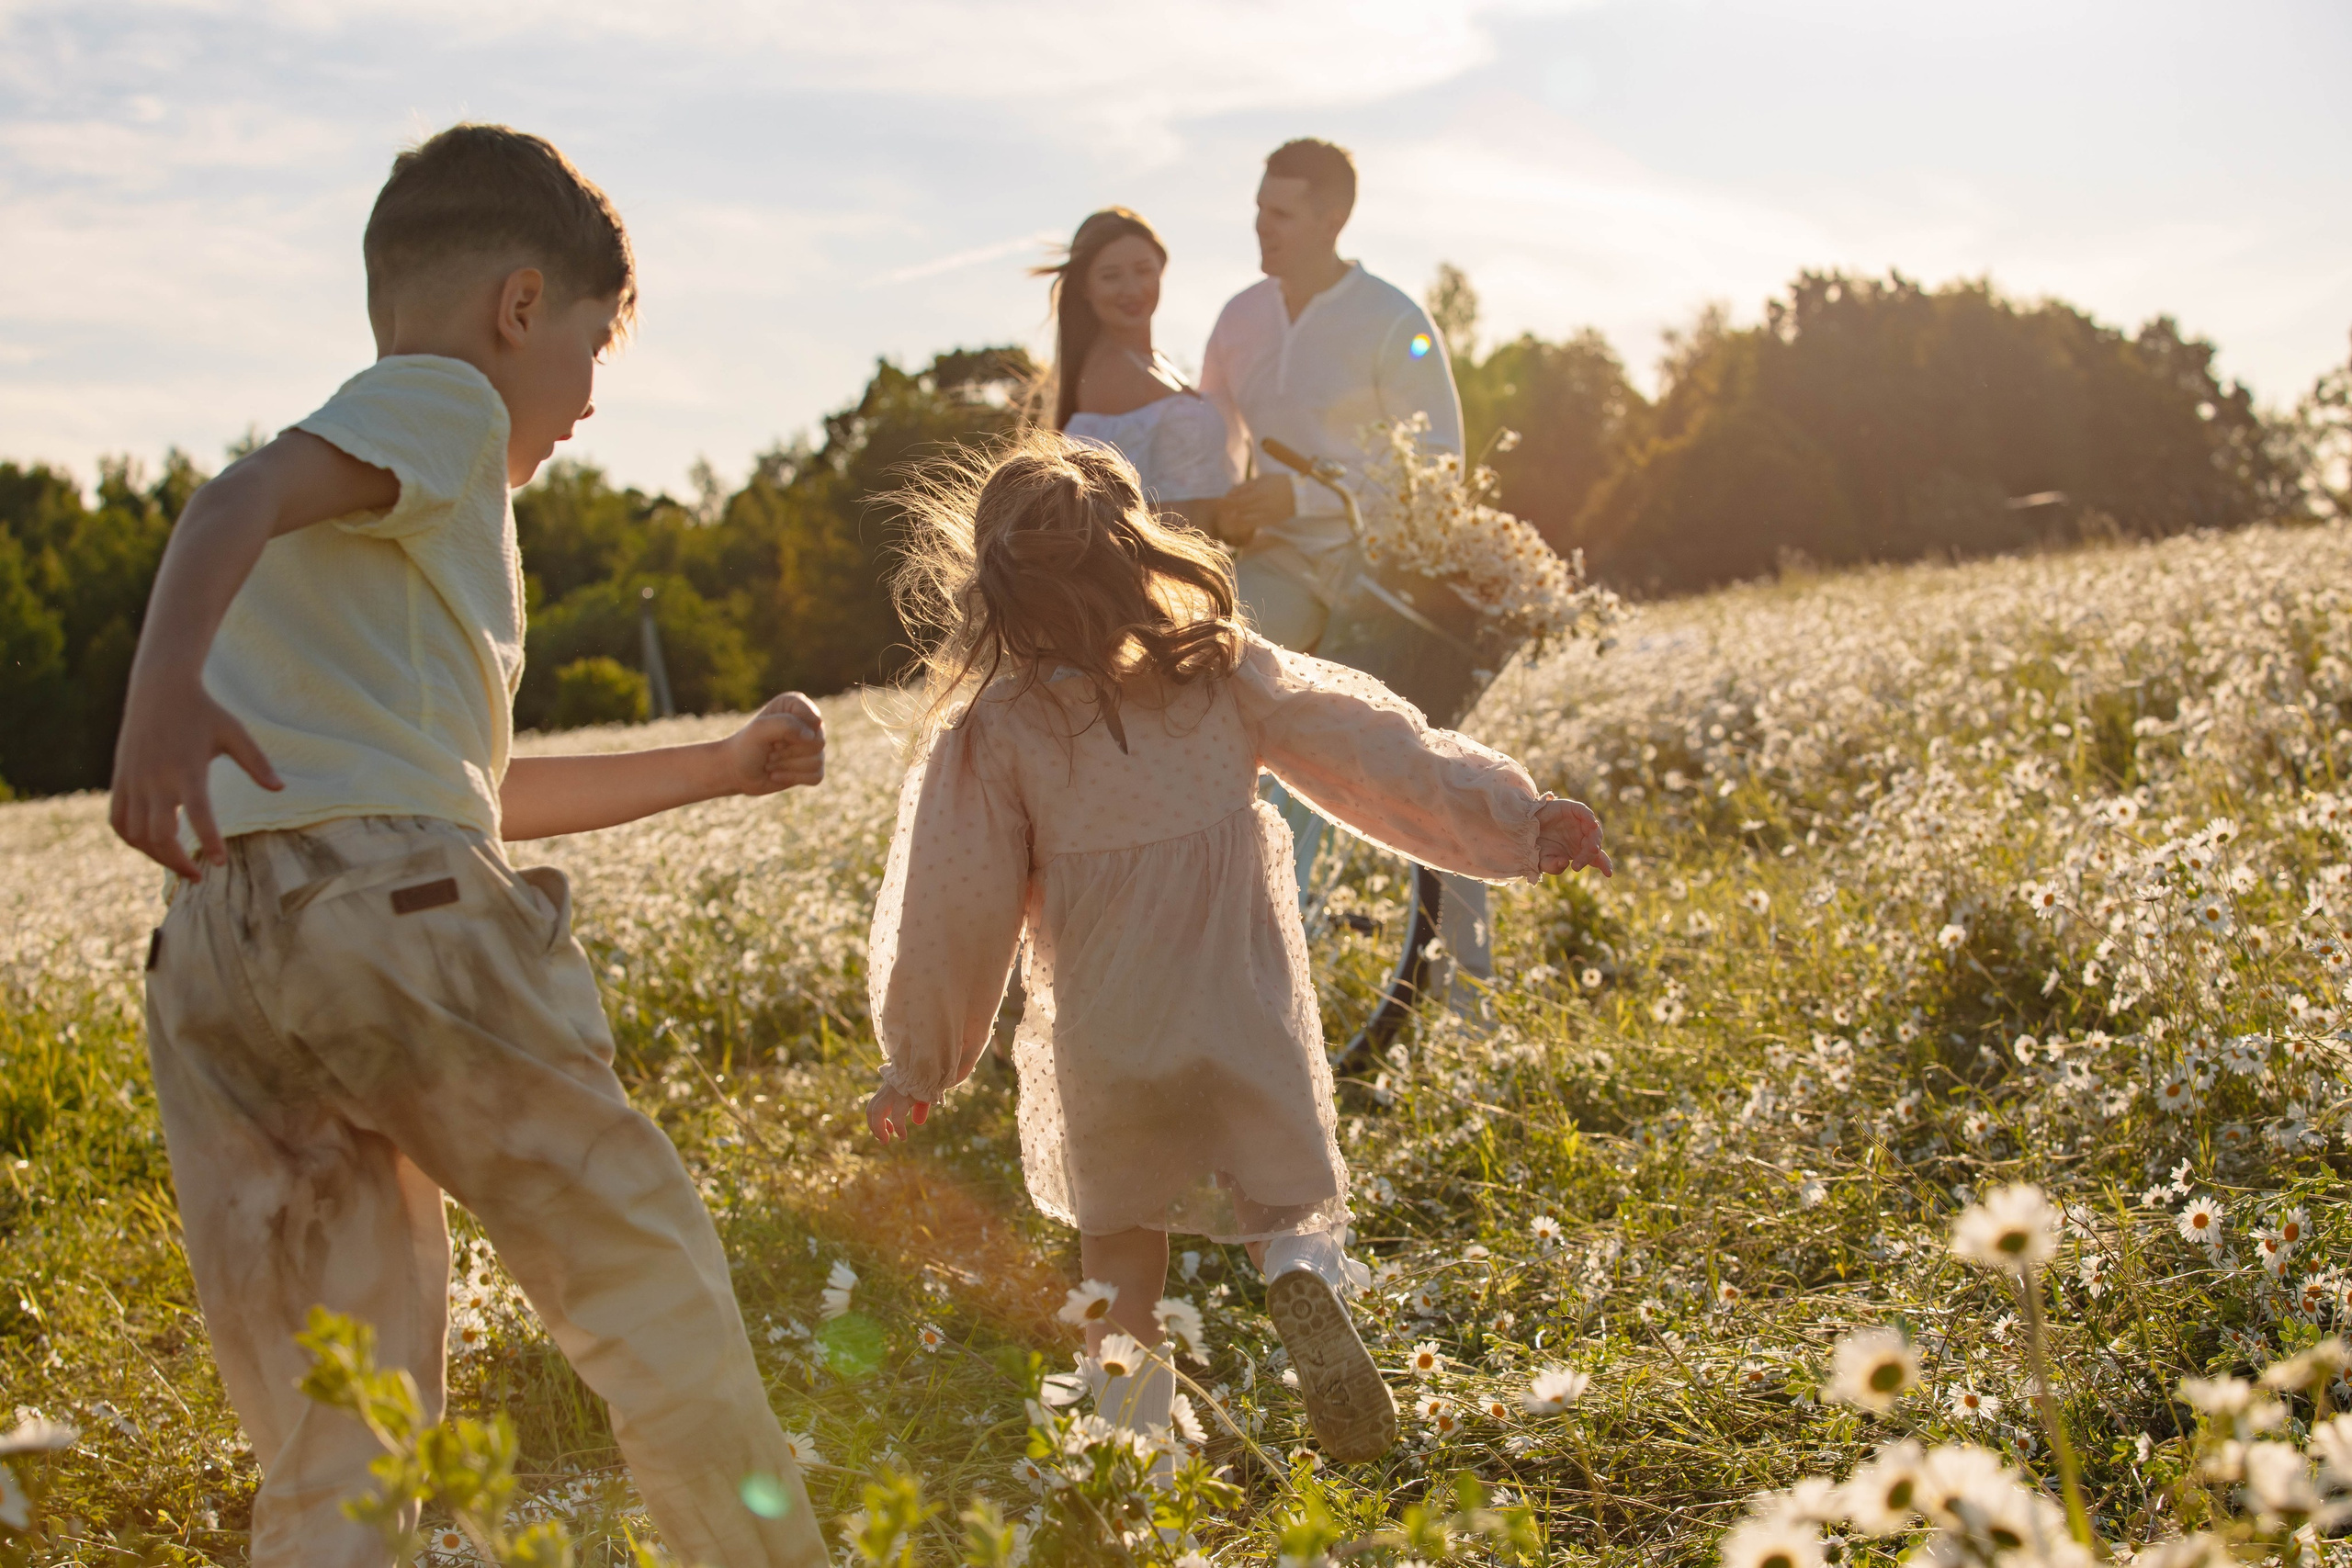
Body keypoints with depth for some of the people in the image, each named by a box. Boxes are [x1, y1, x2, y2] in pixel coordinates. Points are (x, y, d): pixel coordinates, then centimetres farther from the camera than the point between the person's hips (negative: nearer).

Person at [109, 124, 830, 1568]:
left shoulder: (385, 511, 35)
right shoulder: (442, 396, 8)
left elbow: (479, 790, 43)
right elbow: (243, 496, -16)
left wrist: (724, 766, 49)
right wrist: (166, 682, -35)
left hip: (213, 960, 8)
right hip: (383, 897, -8)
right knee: (644, 1275, 5)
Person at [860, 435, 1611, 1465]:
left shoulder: (992, 733, -10)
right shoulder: (1225, 672, -6)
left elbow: (954, 905, -6)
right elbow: (1372, 748, -2)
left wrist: (918, 1064, 5)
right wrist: (1514, 818, 6)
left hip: (1104, 1048, 0)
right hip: (1250, 1023, 1)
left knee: (1119, 1252, 21)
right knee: (1286, 1202, 20)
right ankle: (1302, 1275, -14)